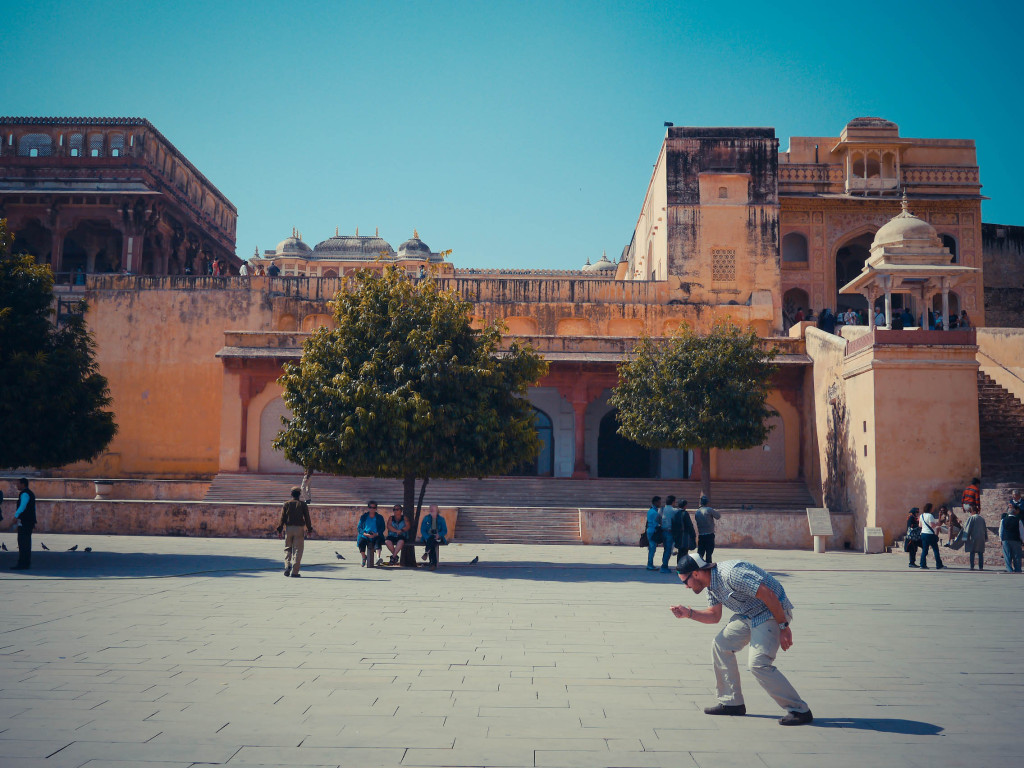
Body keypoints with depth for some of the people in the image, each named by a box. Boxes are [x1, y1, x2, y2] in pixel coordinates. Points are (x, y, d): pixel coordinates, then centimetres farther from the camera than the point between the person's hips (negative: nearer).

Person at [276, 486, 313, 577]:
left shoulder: (286, 504, 3)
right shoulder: (303, 504, 1)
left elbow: (282, 518, 2)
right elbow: (307, 518, 1)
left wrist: (280, 529, 7)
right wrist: (309, 529, 8)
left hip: (288, 528, 1)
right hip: (299, 529, -1)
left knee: (287, 549, 14)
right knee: (297, 550, 1)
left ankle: (287, 565, -5)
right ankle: (294, 571, -2)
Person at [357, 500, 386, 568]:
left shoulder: (379, 517, 13)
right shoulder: (363, 516, 14)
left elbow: (382, 528, 6)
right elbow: (359, 527, 7)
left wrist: (376, 534, -14)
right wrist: (365, 534, -12)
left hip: (376, 536, -1)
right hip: (365, 536, 1)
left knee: (378, 541, -34)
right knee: (361, 542, -30)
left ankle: (378, 557, -49)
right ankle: (364, 557, -6)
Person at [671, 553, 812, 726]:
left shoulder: (730, 574, -27)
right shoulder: (711, 584, 4)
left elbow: (768, 595, -28)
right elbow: (714, 616, 15)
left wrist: (783, 627, -23)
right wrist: (689, 613, 0)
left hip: (772, 612, -10)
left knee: (758, 663, -19)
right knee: (720, 646, 7)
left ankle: (799, 710, -8)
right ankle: (732, 703, 16)